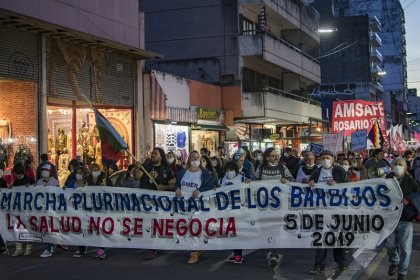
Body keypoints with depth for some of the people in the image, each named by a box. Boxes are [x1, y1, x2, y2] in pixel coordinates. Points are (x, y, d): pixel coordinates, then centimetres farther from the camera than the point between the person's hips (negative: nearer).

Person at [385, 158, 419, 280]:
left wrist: (408, 201, -15)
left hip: (405, 219, -2)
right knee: (390, 245, 13)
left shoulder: (410, 181, -3)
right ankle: (394, 263, 41)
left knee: (404, 248, 1)